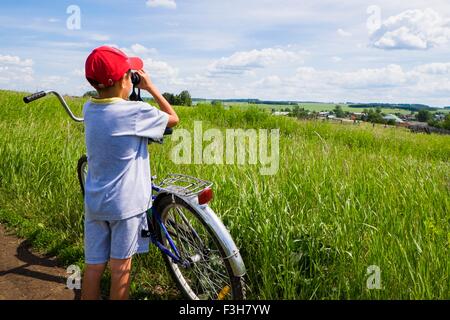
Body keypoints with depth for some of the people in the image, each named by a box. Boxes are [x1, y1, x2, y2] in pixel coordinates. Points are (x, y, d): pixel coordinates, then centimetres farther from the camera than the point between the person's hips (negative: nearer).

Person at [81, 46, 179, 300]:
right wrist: (150, 87, 3)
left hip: (94, 202, 5)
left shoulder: (89, 109, 1)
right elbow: (174, 118, -2)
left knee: (94, 265, 13)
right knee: (120, 265, 11)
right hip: (125, 203, -5)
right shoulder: (136, 112, -17)